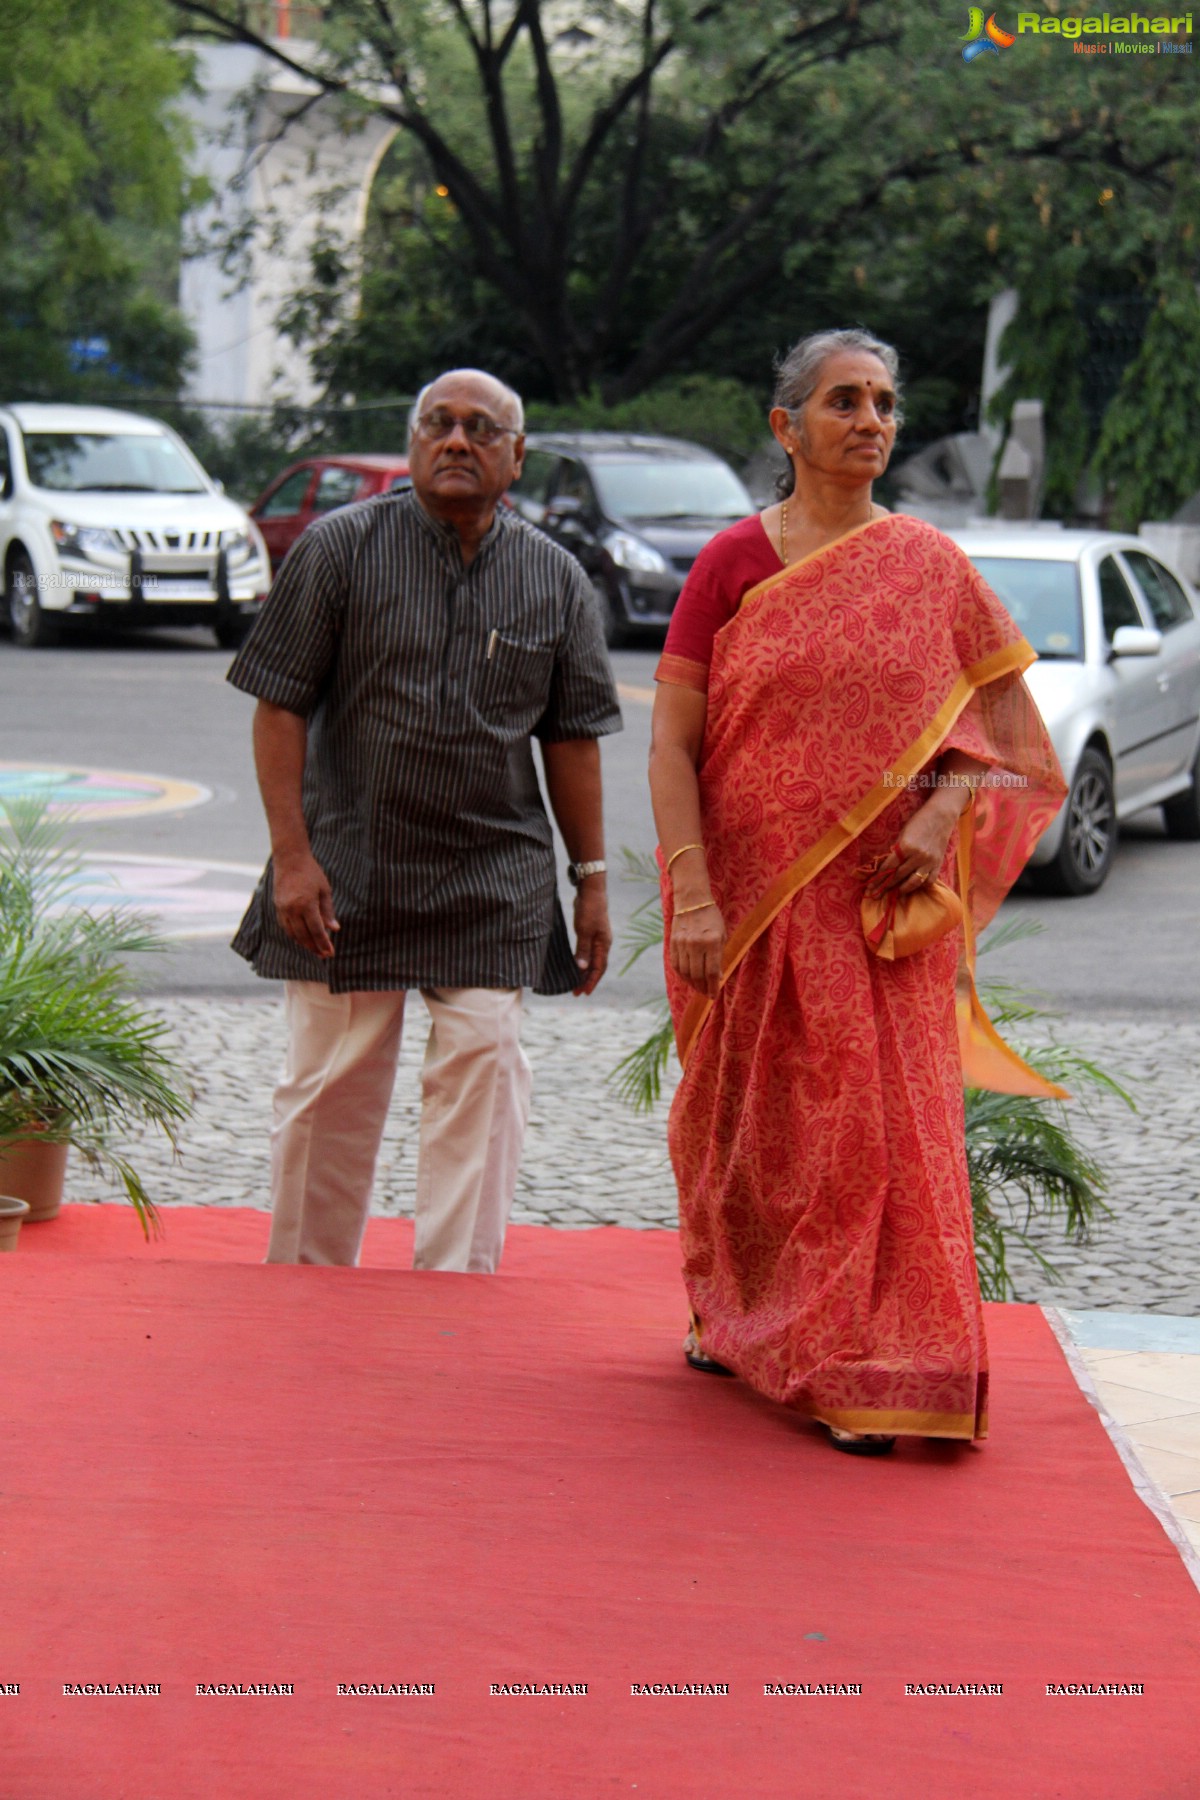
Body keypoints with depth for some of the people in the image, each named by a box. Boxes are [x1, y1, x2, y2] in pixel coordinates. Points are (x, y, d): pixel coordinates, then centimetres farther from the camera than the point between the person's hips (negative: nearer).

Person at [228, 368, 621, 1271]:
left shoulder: (556, 579, 6)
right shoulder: (342, 547, 0)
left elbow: (571, 738, 10)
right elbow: (280, 706, -2)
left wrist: (591, 877, 7)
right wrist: (292, 855, -10)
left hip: (495, 885, 1)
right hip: (348, 868, -1)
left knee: (482, 1077, -5)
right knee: (331, 1087, 6)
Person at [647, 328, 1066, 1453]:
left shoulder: (932, 570, 3)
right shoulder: (733, 564, -1)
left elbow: (999, 717, 7)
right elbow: (671, 743, -4)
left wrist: (943, 815, -12)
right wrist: (691, 895, -13)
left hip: (883, 900, 0)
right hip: (755, 890, 0)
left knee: (882, 1120, -5)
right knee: (752, 1115, 11)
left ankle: (870, 1375, 1)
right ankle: (733, 1311, 33)